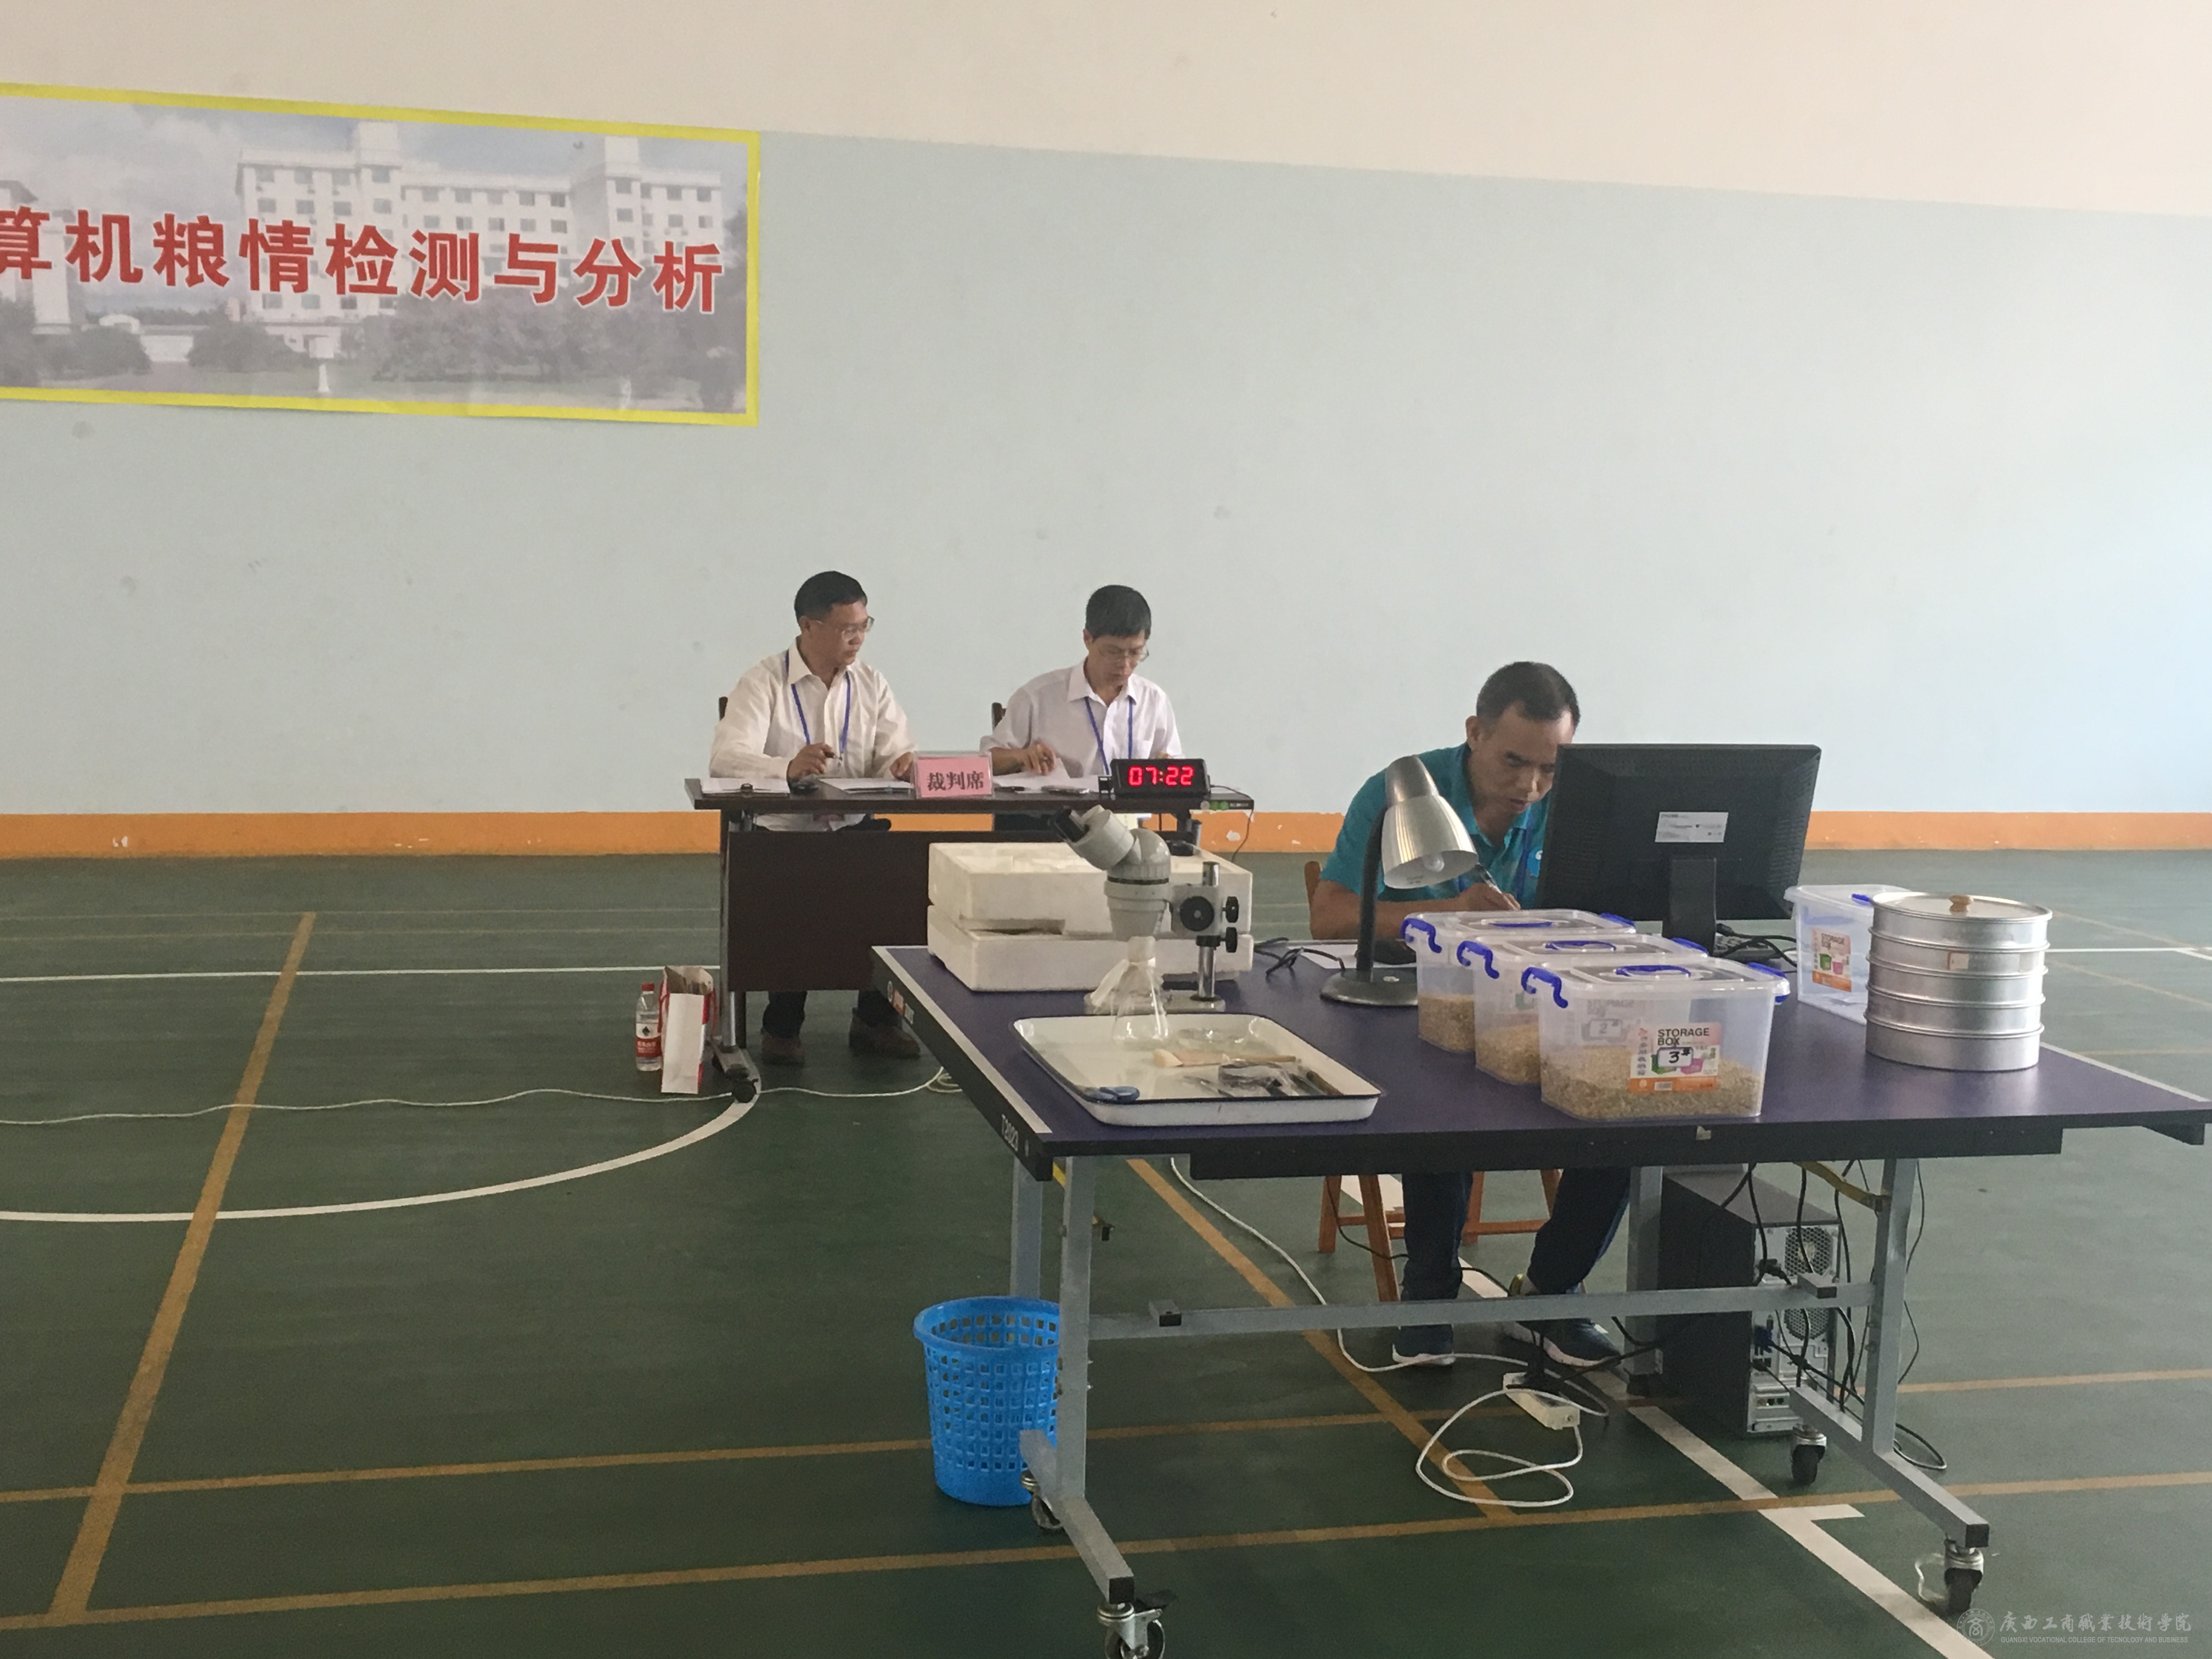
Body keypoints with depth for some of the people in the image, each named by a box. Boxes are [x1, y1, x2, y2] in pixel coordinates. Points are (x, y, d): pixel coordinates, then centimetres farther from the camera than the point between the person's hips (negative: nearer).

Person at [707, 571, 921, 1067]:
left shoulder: (871, 685, 12)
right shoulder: (764, 682, -4)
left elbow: (895, 757, 5)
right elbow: (725, 759, -19)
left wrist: (904, 764, -22)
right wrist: (789, 767, -39)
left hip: (854, 828, 4)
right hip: (780, 832, -4)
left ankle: (877, 1018, -4)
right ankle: (782, 1026, -8)